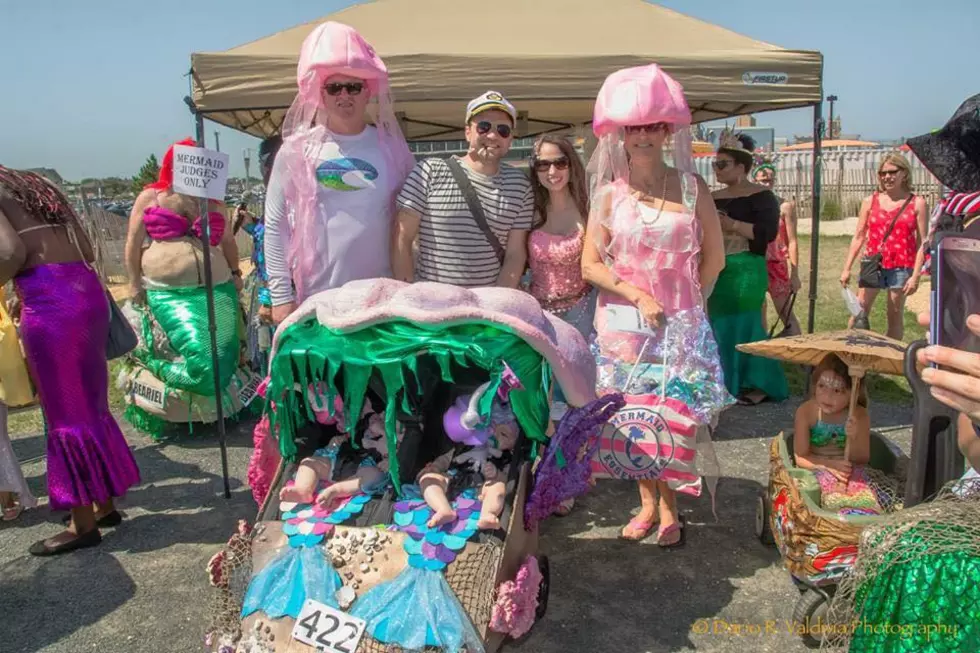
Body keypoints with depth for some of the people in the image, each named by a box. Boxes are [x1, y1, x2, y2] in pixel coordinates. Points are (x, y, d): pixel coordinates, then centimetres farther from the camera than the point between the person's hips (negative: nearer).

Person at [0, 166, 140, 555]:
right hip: (85, 290, 8)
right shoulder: (38, 186, 24)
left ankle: (83, 523, 10)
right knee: (86, 402, 16)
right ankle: (103, 503, 26)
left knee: (63, 410, 0)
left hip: (48, 301, -8)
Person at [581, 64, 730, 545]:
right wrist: (639, 297, -11)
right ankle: (648, 502, 22)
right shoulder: (610, 192, 1)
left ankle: (668, 508, 17)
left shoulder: (691, 188, 1)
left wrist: (690, 302, 3)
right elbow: (590, 264, -3)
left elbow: (714, 257, 7)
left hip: (680, 324, 0)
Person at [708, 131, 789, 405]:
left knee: (745, 326, -5)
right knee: (719, 326, 8)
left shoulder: (761, 196, -6)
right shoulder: (713, 198, 14)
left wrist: (731, 224, -20)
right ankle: (726, 382, 20)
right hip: (717, 270, 7)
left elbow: (769, 231, -18)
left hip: (746, 271, -7)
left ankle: (757, 385, 6)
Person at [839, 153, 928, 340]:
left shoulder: (917, 204, 0)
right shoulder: (870, 201, 6)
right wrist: (847, 268, 3)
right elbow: (858, 237, 8)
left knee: (895, 316, 7)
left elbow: (922, 243, -3)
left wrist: (916, 275, -10)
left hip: (901, 267, -1)